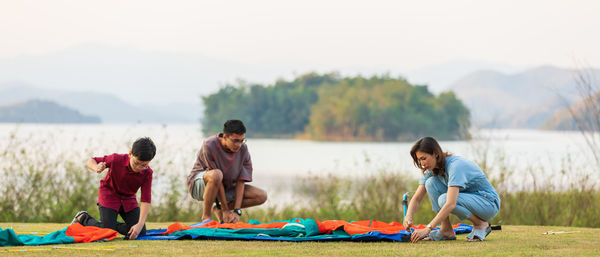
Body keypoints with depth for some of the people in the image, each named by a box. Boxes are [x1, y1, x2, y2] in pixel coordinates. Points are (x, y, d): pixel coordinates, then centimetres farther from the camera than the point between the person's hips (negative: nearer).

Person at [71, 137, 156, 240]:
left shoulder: (147, 173, -22)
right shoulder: (116, 159, -27)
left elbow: (146, 200, -24)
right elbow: (90, 162, -15)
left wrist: (140, 224, -35)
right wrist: (96, 168, -41)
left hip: (128, 198, 3)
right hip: (109, 195, -3)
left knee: (141, 232, -8)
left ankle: (114, 225, 18)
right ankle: (83, 218, 10)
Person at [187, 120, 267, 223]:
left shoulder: (243, 149, -12)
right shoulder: (209, 146, -26)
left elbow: (241, 181, -13)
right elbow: (218, 179, -25)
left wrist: (236, 211, -20)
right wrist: (225, 210, -24)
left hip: (226, 187, 6)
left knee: (262, 196, -10)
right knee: (216, 175, -41)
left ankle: (217, 209, 3)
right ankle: (205, 216, -21)